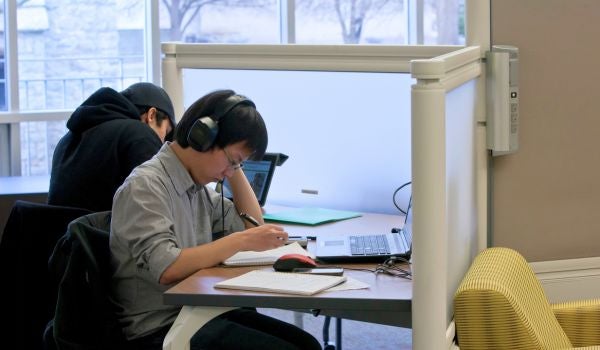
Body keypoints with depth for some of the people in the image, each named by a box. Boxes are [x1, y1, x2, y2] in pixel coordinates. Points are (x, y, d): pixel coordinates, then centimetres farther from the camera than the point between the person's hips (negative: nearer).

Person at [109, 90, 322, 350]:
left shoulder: (197, 185, 11)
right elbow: (166, 269, -27)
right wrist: (241, 241, -24)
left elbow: (252, 223, 21)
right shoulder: (145, 187, -15)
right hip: (160, 329, -8)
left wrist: (234, 167, 10)